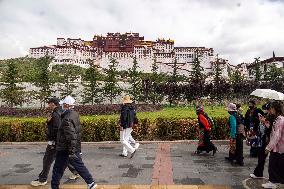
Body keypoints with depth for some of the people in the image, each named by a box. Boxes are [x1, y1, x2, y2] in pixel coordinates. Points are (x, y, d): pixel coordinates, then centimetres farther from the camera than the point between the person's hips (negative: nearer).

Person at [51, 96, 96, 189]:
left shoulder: (67, 119, -24)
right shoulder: (75, 114, 4)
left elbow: (71, 137, -27)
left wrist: (71, 152, -24)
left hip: (65, 150, -9)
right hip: (75, 148, 9)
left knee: (58, 169, 9)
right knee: (79, 165, 17)